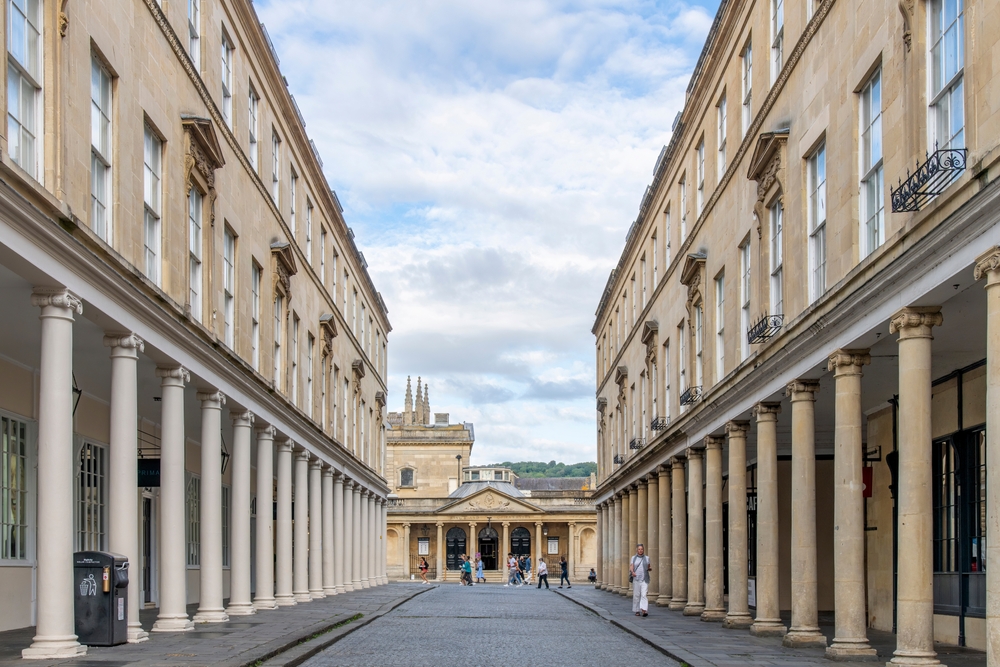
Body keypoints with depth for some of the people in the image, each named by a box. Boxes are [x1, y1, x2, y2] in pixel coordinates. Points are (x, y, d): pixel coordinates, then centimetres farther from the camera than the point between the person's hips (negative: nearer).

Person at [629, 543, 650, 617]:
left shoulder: (647, 558, 6)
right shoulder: (633, 558, 5)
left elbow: (648, 568, 12)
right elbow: (631, 568, -4)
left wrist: (649, 569, -12)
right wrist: (632, 572, -26)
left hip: (644, 579, -1)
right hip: (636, 579, 1)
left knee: (644, 595, -13)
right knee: (636, 595, 2)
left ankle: (644, 611, -22)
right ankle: (637, 611, 15)